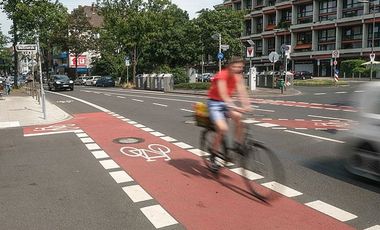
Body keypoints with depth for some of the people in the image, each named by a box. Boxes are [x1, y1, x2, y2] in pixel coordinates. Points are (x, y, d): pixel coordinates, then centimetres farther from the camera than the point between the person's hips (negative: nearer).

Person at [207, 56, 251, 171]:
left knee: (238, 117, -26)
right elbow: (224, 95, -34)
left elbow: (242, 92, -15)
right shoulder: (222, 76, -24)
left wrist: (246, 105, -33)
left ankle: (239, 145, -11)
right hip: (214, 103, -5)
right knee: (223, 128, -24)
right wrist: (235, 108, -47)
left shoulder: (238, 77, -4)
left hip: (226, 103, 5)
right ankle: (213, 154, -5)